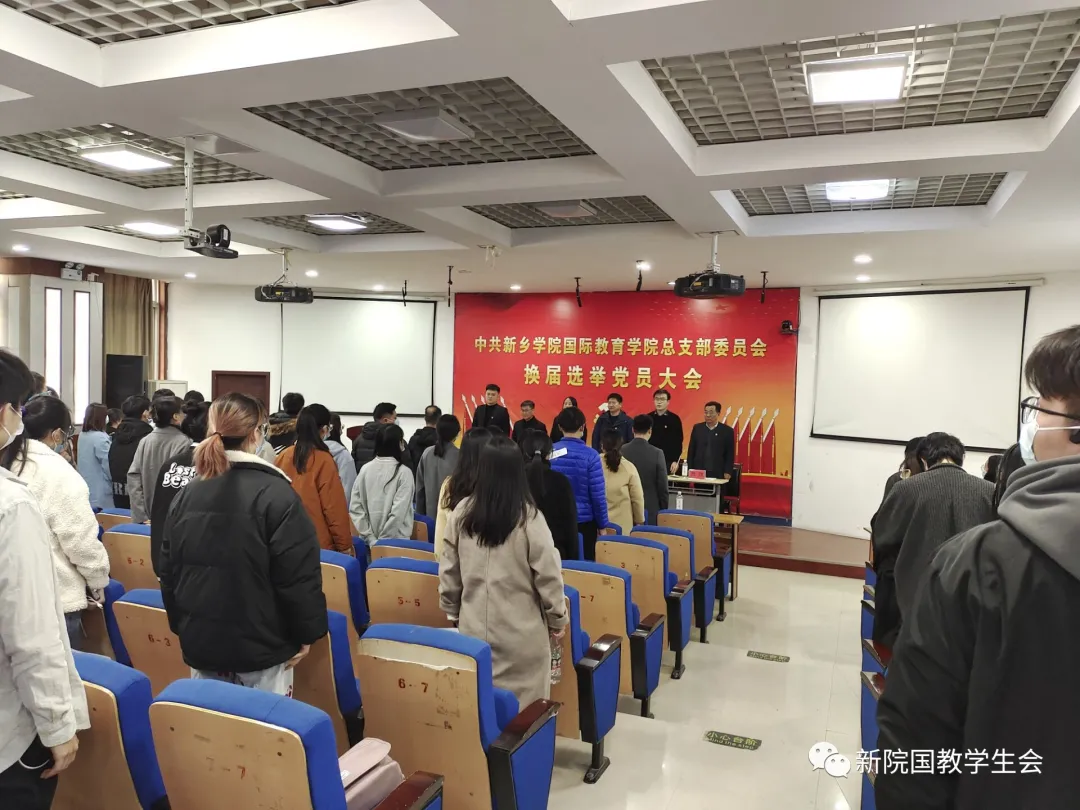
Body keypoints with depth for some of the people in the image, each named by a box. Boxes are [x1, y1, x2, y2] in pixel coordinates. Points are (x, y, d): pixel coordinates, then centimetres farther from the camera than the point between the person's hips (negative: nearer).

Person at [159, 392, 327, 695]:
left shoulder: (186, 495, 3)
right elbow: (300, 577, -17)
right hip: (261, 645, -5)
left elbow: (168, 572, 12)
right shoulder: (277, 494, -17)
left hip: (200, 642, 6)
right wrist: (306, 633, -5)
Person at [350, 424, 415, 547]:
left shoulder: (365, 469, 1)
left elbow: (355, 508, -1)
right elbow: (398, 512, -17)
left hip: (371, 541, 4)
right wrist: (384, 540, -10)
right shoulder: (404, 472, -11)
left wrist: (370, 537, 0)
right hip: (395, 541, -4)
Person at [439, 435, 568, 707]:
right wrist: (558, 619, 5)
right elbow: (547, 575, -10)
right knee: (522, 708, 8)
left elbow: (448, 572, 3)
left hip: (473, 627, 4)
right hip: (521, 632, -3)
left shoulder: (461, 513, -5)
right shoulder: (528, 517, -14)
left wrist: (452, 613, 19)